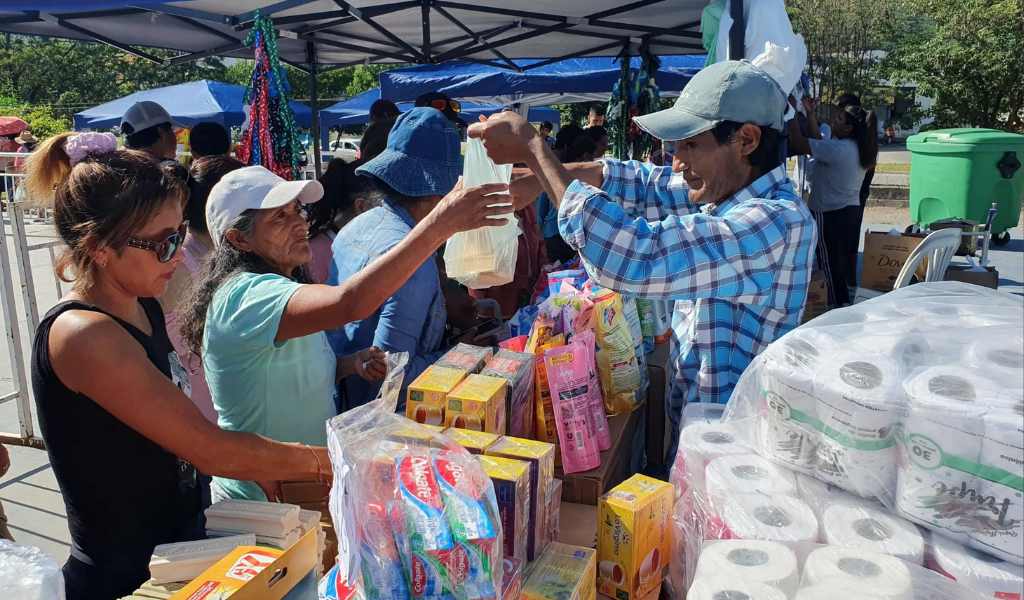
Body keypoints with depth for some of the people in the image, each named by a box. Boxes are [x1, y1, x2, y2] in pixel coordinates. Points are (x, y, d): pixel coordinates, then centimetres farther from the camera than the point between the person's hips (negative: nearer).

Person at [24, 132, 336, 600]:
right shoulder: (82, 334, -24)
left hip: (179, 548, 7)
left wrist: (261, 467, -5)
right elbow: (208, 449, -24)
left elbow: (182, 437, 4)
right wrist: (324, 462, -17)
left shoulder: (143, 308, 1)